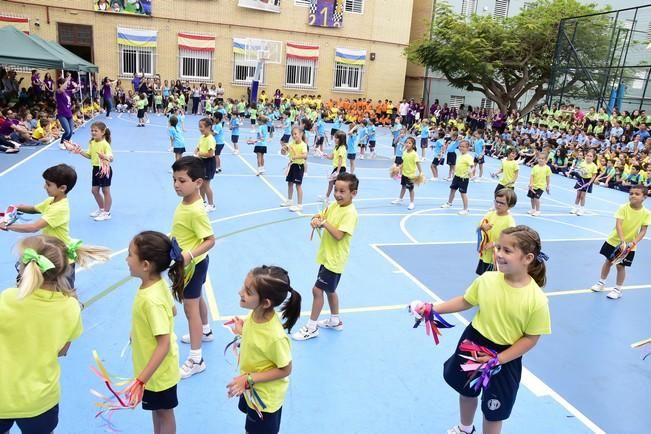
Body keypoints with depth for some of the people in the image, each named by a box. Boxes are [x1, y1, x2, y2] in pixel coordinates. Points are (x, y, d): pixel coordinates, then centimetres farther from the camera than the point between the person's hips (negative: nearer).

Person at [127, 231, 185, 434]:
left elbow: (164, 345, -33)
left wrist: (141, 380, -31)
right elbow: (172, 311, 7)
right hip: (153, 366, 8)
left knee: (164, 412, 17)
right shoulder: (158, 284, -10)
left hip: (158, 370, -8)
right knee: (156, 408, 28)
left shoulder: (151, 300, -36)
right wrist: (143, 329, 16)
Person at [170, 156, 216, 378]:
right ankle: (205, 331, 52)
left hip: (193, 264, -9)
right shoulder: (185, 202, -3)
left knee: (190, 307, -2)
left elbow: (210, 240, -29)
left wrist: (189, 255, -38)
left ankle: (196, 359, 8)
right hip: (188, 263, 9)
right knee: (197, 299, 27)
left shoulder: (196, 211, -30)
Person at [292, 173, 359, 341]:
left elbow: (339, 235, -28)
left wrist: (324, 222, -23)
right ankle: (335, 321, 39)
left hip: (334, 259, -9)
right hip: (327, 255, 9)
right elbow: (320, 215, 7)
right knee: (329, 289, 21)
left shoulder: (350, 213, -21)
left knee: (317, 289, -6)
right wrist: (315, 220, -15)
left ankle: (312, 327, 8)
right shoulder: (334, 206, 4)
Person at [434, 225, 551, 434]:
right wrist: (434, 309, -6)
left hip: (506, 356, -4)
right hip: (474, 341, 4)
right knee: (466, 390, 27)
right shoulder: (486, 280, -15)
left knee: (493, 412, 16)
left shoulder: (537, 299, -25)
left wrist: (498, 359, -20)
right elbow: (465, 301, 1)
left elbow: (531, 338, -16)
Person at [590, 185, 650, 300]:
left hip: (629, 245, -1)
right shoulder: (623, 208, -15)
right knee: (608, 261, 14)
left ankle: (618, 290, 22)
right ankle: (601, 282, 34)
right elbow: (618, 224, -22)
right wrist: (622, 241, -33)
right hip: (614, 240, 1)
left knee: (620, 266, 4)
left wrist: (633, 242, -24)